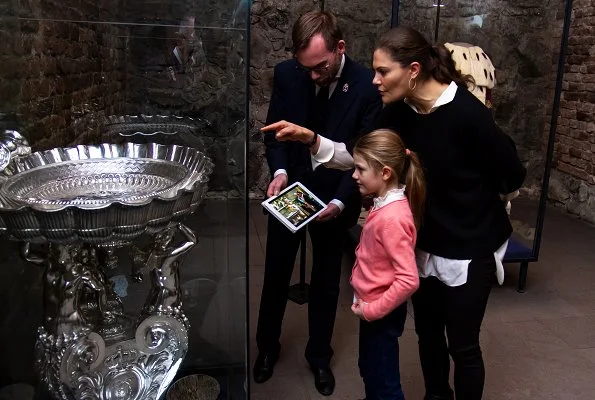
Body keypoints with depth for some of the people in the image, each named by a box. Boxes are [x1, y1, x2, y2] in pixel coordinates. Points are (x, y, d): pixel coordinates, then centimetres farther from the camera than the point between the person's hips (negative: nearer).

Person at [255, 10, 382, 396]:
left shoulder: (368, 86, -19)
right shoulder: (286, 74, -12)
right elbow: (273, 130, -1)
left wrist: (339, 202, -26)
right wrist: (279, 170, -19)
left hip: (335, 196, -1)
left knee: (326, 280, 14)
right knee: (276, 273, 15)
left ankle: (319, 355, 37)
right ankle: (268, 346, 40)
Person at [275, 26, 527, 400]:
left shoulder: (467, 113, -25)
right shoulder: (399, 111, -7)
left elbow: (513, 176, -14)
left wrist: (474, 204, 3)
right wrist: (309, 138, -16)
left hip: (470, 247, -6)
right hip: (426, 242, 6)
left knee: (463, 344, 9)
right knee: (427, 331, 21)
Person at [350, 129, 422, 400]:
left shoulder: (393, 217, -29)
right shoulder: (384, 204, -1)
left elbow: (408, 280, -31)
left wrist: (373, 310, -21)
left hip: (382, 312, -9)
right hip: (372, 306, 9)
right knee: (369, 370, 26)